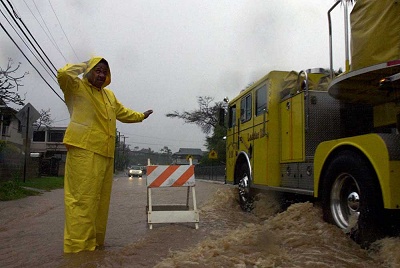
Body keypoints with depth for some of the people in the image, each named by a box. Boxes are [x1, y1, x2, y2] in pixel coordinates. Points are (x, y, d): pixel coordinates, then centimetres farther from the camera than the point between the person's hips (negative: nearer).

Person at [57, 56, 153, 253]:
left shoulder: (109, 95, 26)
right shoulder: (76, 87, 4)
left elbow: (122, 112, 41)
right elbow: (63, 74, -16)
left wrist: (141, 116, 53)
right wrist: (82, 66, 2)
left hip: (105, 154, 8)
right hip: (84, 151, -8)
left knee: (100, 200, 11)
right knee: (83, 199, -12)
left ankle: (95, 243, 21)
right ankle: (78, 248, -8)